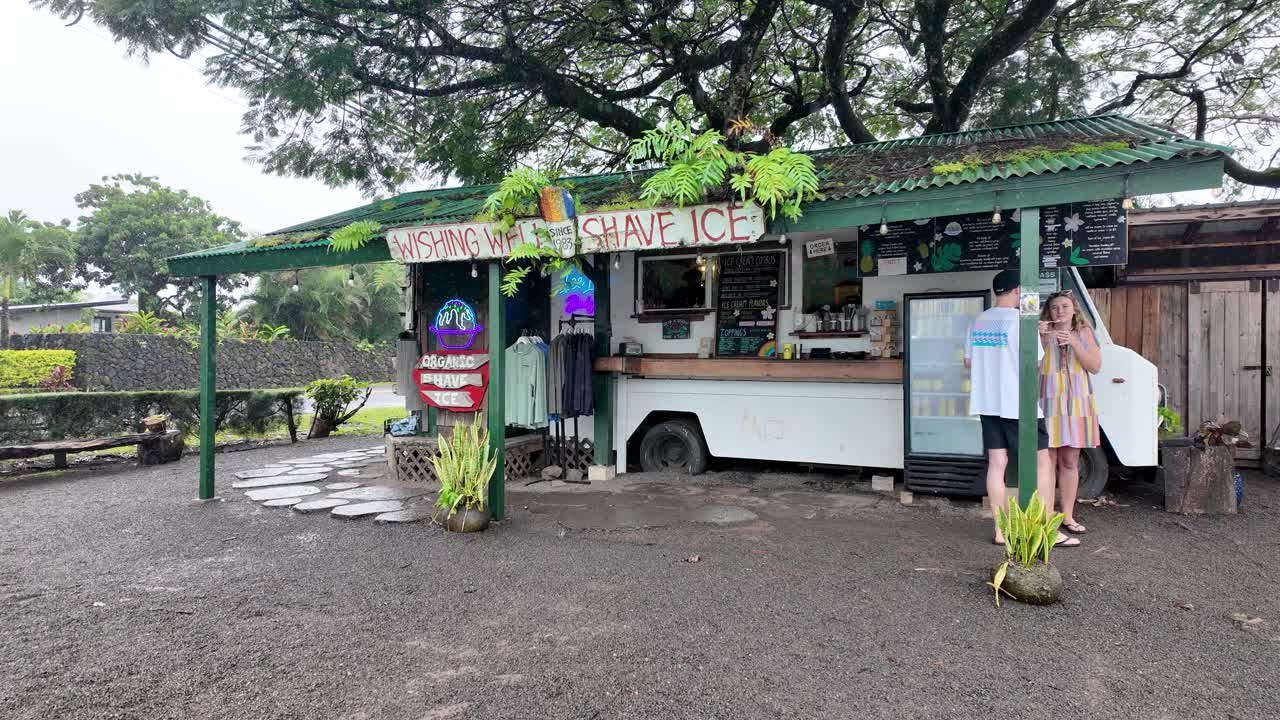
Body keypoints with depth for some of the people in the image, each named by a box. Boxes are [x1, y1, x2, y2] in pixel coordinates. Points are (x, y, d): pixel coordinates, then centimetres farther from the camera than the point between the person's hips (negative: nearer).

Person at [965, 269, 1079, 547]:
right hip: (1017, 403, -6)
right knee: (1043, 463, 5)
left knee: (996, 464, 6)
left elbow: (968, 361, 15)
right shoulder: (1021, 320, -11)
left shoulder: (979, 321, 8)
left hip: (987, 403, 6)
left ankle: (1001, 531, 8)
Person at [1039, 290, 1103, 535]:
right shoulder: (1042, 332, 0)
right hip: (1047, 402, -3)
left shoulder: (1084, 332, 9)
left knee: (1070, 462, 8)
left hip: (1076, 402, 3)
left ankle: (1067, 516, 16)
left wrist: (1073, 343, -10)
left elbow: (1095, 366, 3)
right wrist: (1039, 338, -18)